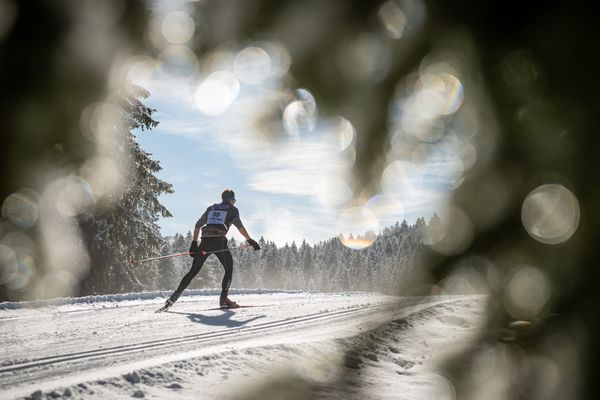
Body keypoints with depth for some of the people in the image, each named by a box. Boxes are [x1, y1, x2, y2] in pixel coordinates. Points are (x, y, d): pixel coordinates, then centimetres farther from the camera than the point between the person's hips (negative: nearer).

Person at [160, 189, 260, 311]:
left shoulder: (211, 208, 25)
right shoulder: (232, 209, 13)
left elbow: (198, 225, 19)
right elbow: (239, 226, -4)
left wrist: (194, 243, 19)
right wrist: (250, 240, -5)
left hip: (205, 241, 4)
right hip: (219, 241, -4)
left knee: (193, 271, 8)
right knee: (229, 269, 12)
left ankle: (175, 296, 0)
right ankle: (223, 298, -2)